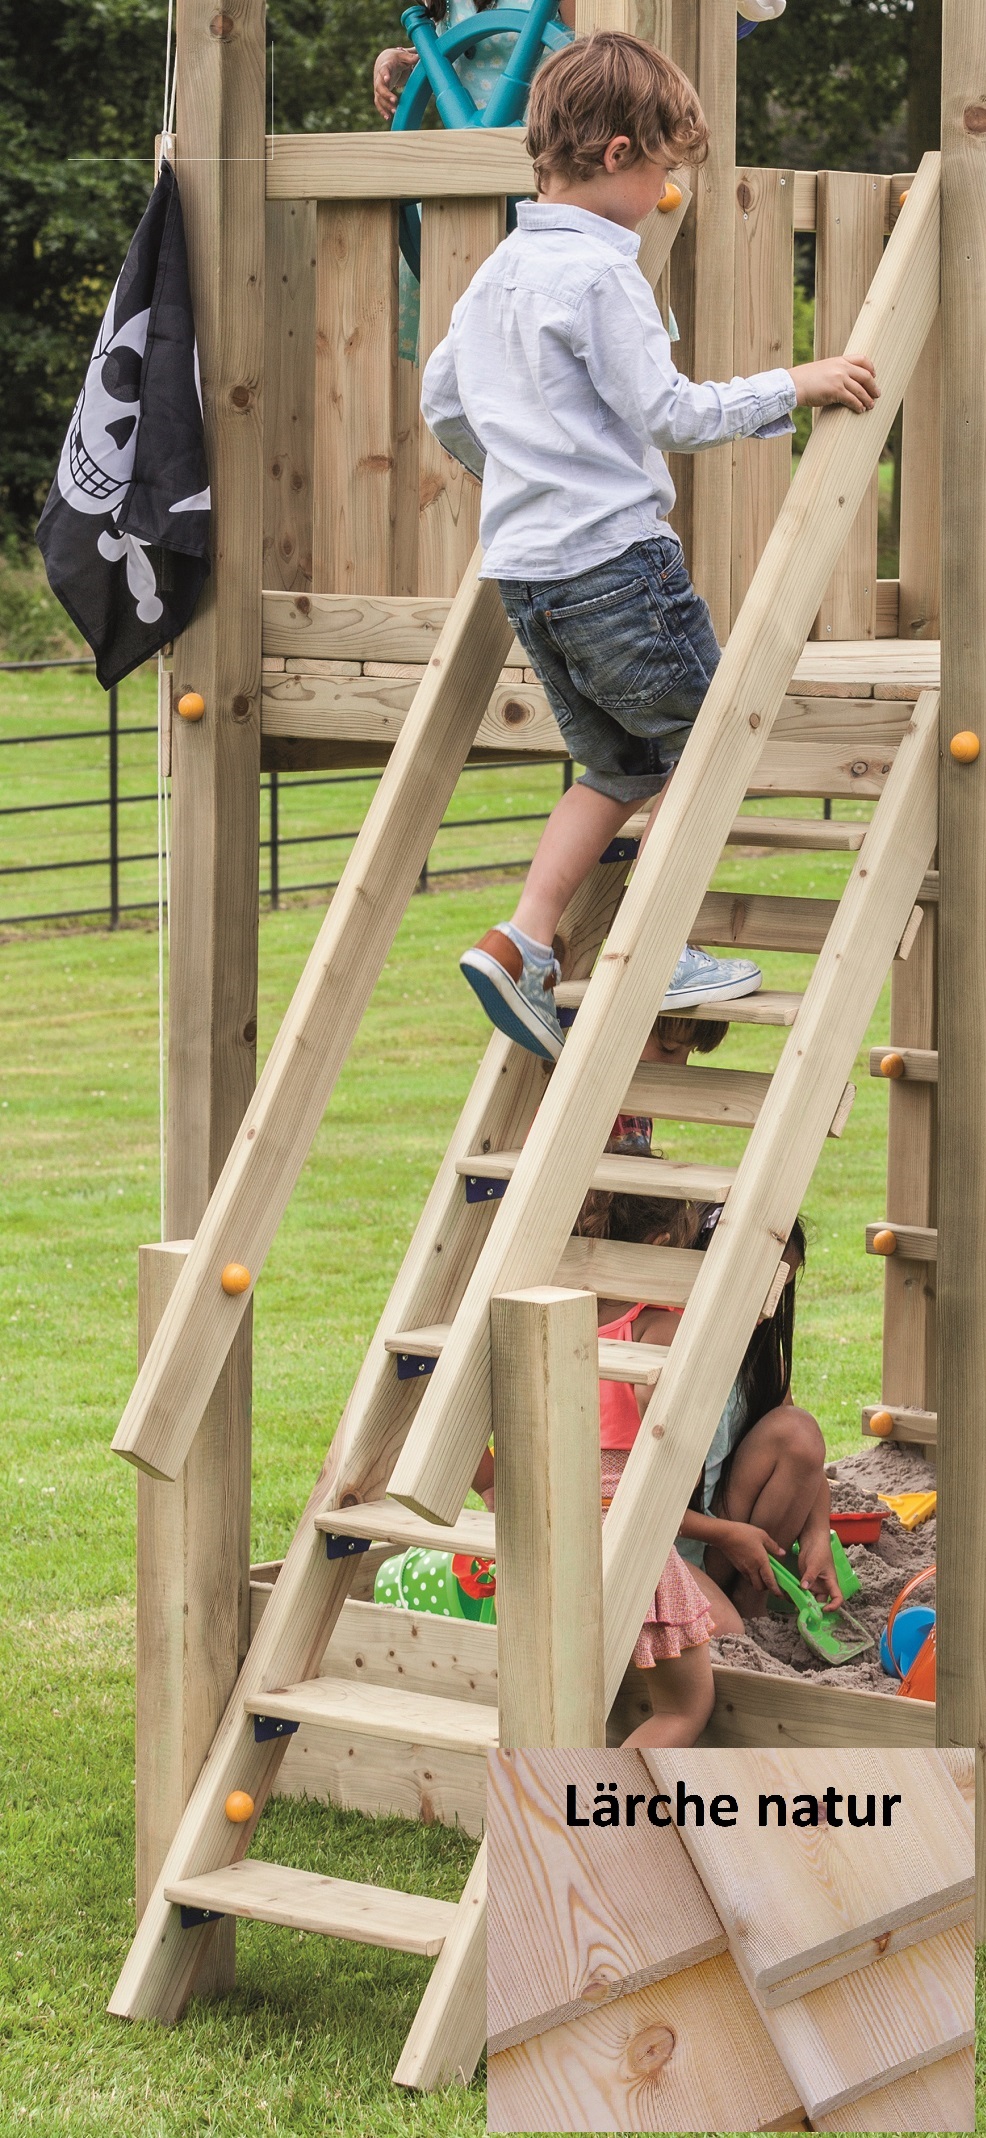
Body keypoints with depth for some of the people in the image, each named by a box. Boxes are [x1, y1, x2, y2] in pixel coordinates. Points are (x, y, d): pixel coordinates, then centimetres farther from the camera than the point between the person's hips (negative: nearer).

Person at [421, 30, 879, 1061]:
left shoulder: (497, 272, 14)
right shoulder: (601, 274, -14)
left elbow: (440, 400, 25)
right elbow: (667, 413, -16)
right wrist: (790, 387, -10)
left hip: (523, 568, 9)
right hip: (614, 555, -9)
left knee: (619, 766, 16)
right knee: (703, 738, 6)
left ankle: (521, 944, 5)